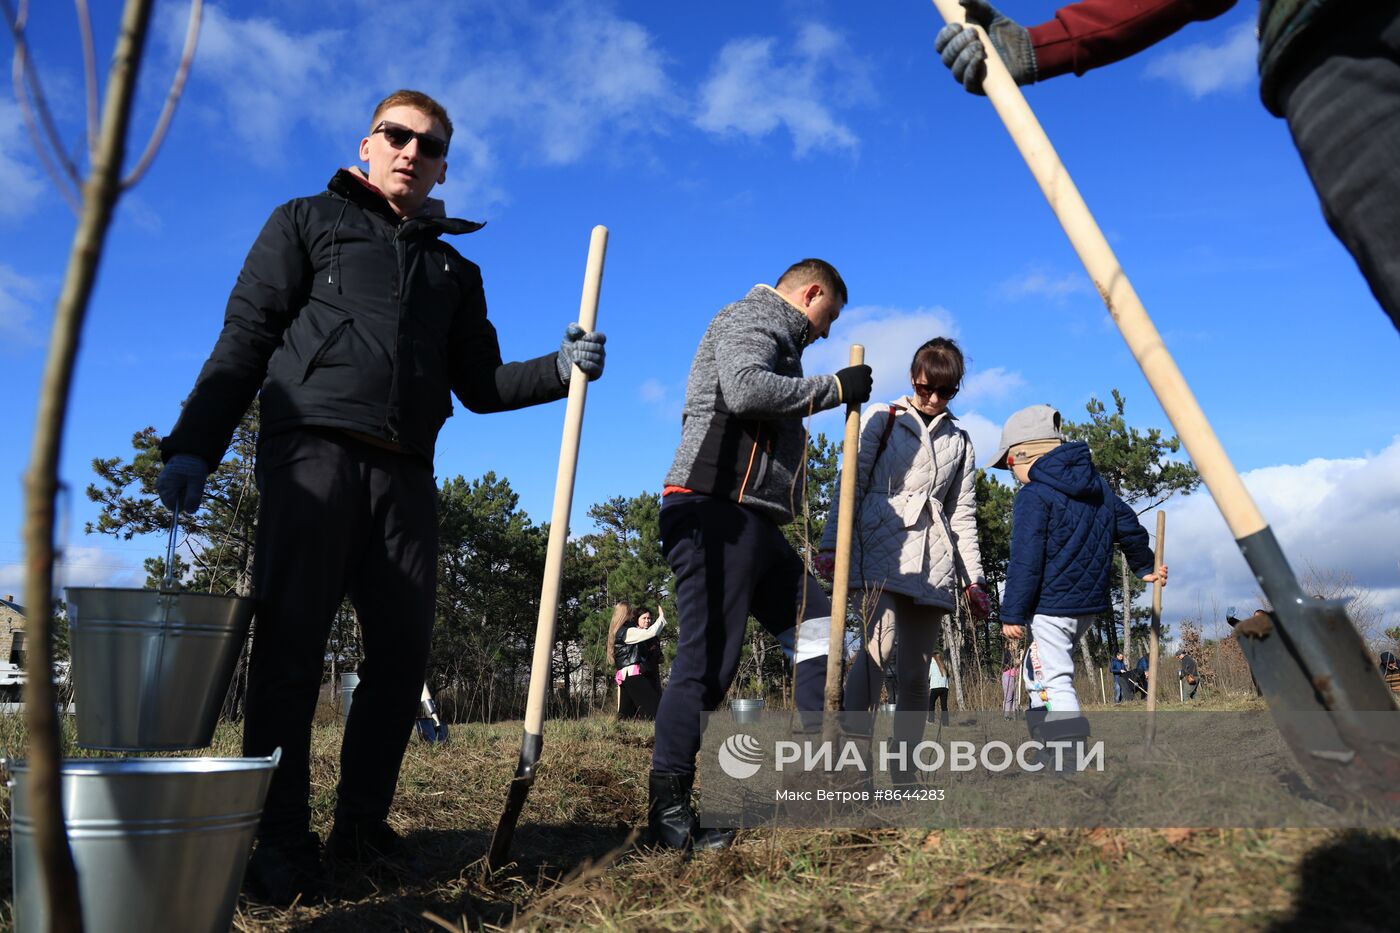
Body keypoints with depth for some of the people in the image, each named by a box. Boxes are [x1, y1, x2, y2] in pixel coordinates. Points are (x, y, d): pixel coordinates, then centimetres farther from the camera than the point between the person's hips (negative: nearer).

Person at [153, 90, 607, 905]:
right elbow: (246, 339, 4)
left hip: (406, 472, 4)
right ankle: (280, 842, 0)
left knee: (403, 651, 1)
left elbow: (481, 385, 19)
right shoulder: (308, 221, 15)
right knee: (292, 645, -7)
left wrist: (560, 369, 1)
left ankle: (363, 824, 13)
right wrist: (194, 445, -8)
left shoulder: (456, 269, 25)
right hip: (313, 449, -4)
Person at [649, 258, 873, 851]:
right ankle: (667, 813, -3)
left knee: (819, 626, 9)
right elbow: (745, 389, -22)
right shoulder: (750, 319, 0)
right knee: (707, 662, -10)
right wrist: (833, 389, -11)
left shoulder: (774, 338, 30)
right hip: (715, 509, -11)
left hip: (751, 521, 11)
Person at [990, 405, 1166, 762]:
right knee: (1036, 668, 21)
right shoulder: (1098, 485, 12)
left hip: (1051, 607, -9)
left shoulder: (1033, 497, -12)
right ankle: (1048, 738, 19)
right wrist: (1145, 566, 38)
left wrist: (1012, 614, -12)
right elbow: (1129, 527, 22)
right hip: (1091, 603, 9)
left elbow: (1025, 562, -16)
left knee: (1056, 682, -7)